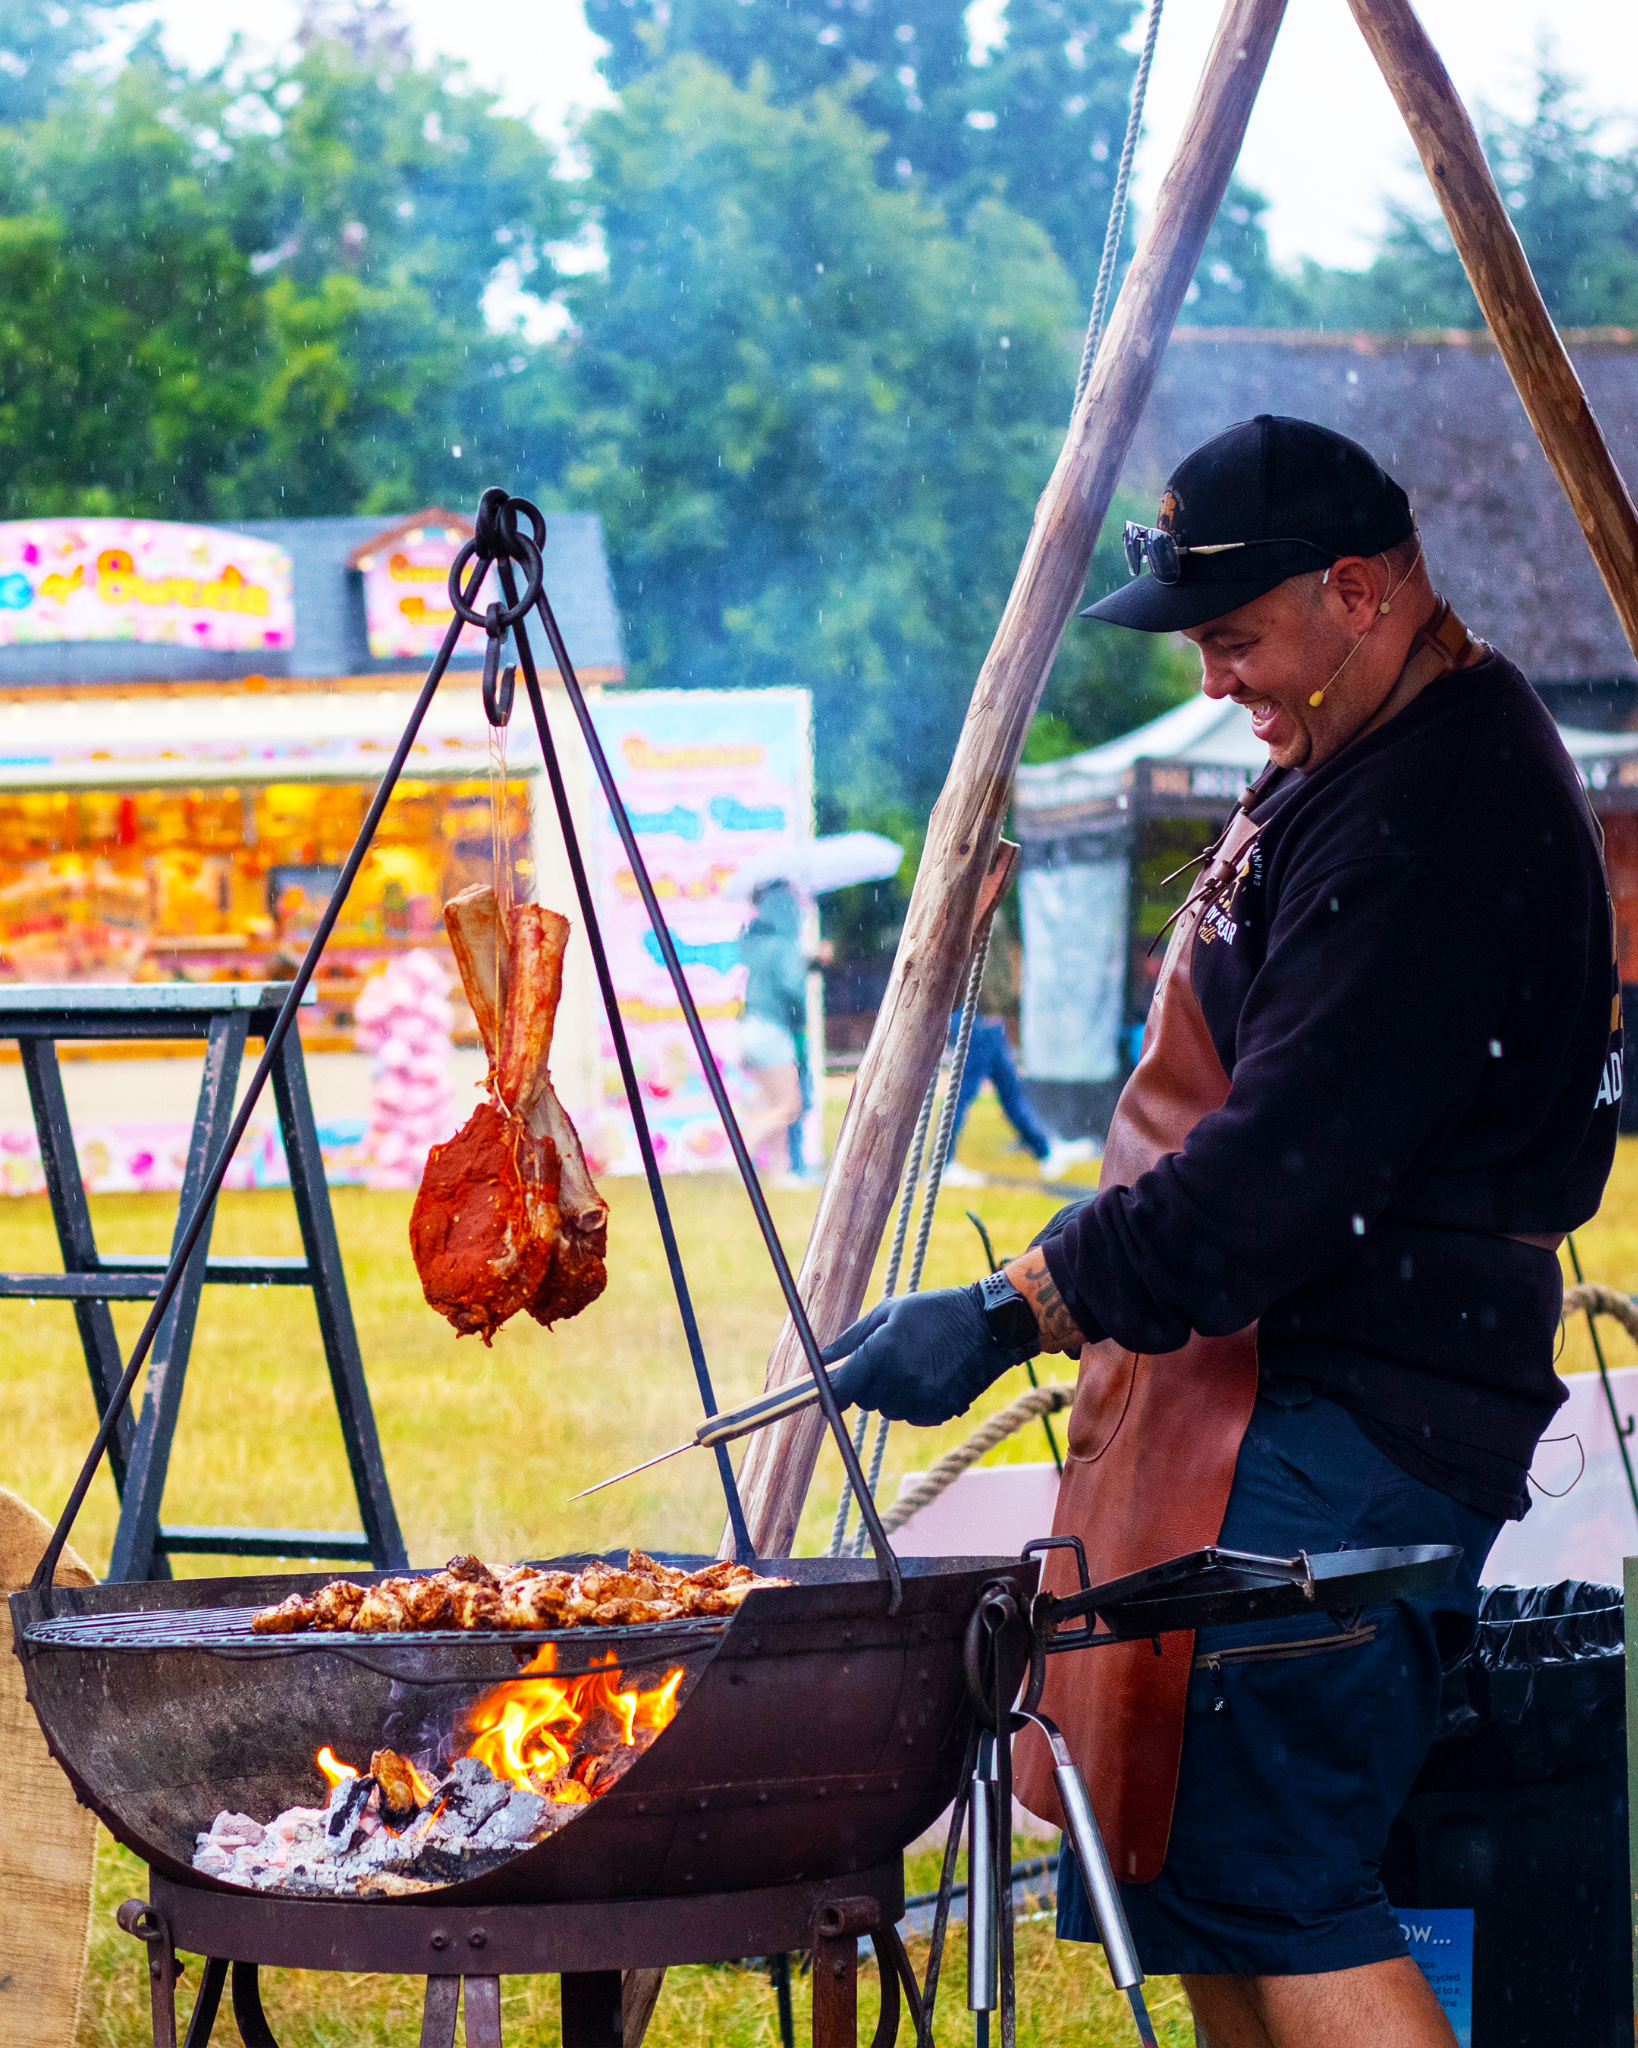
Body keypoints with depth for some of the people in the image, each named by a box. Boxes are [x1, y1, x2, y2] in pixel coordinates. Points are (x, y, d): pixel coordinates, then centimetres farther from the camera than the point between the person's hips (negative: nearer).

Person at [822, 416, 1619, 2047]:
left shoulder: (1432, 827, -19)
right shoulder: (1340, 763, 15)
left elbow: (1277, 1173, -25)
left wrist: (1012, 1314, -24)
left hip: (1345, 1411, -11)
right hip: (1254, 1377, 11)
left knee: (1256, 1878, -13)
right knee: (1182, 1863, 12)